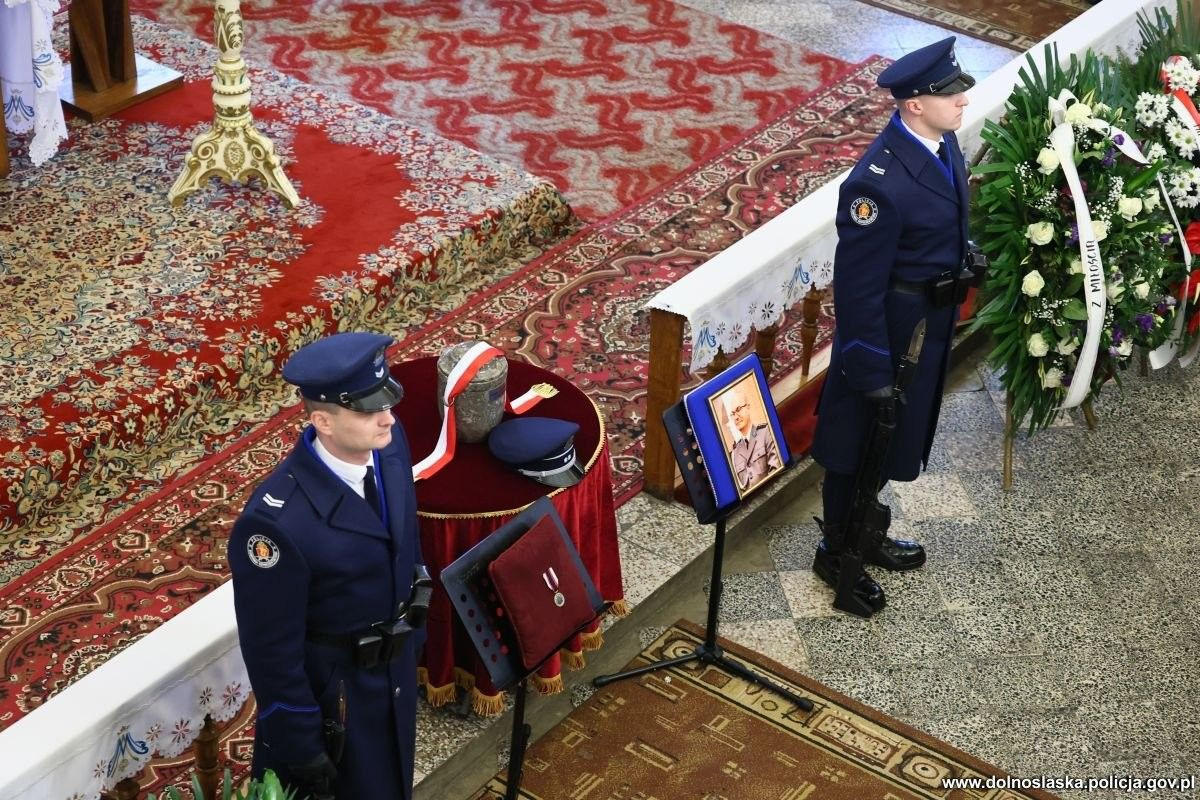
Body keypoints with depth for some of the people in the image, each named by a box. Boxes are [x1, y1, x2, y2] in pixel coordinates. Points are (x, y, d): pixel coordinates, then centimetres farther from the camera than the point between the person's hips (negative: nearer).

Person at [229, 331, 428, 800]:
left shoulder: (388, 443, -15)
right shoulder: (277, 521, -36)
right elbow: (272, 650, -24)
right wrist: (302, 748, -16)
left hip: (396, 668, 7)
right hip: (328, 688, -6)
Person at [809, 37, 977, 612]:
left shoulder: (942, 143, -6)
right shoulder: (880, 182, -32)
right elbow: (859, 287, -25)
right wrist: (872, 375, -20)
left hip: (931, 322, 8)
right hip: (890, 327, -8)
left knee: (894, 434, 25)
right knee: (859, 439, 12)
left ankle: (865, 532, 46)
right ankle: (836, 552, 33)